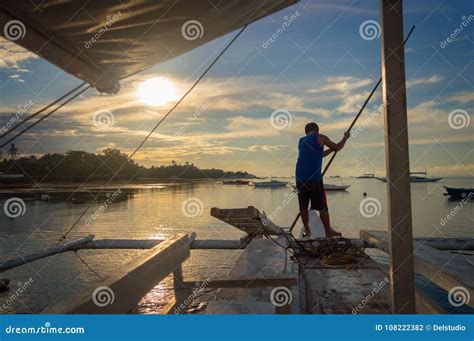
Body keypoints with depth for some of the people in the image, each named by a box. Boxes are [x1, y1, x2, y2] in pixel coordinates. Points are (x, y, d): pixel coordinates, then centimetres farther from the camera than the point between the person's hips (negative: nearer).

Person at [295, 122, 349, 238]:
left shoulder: (301, 141, 20)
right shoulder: (320, 138, 4)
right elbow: (337, 147, 14)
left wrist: (330, 150, 40)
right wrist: (345, 138, 32)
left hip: (300, 178, 5)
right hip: (314, 178, -5)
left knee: (303, 206, 11)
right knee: (322, 206, 4)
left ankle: (307, 230, 18)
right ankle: (328, 231, 13)